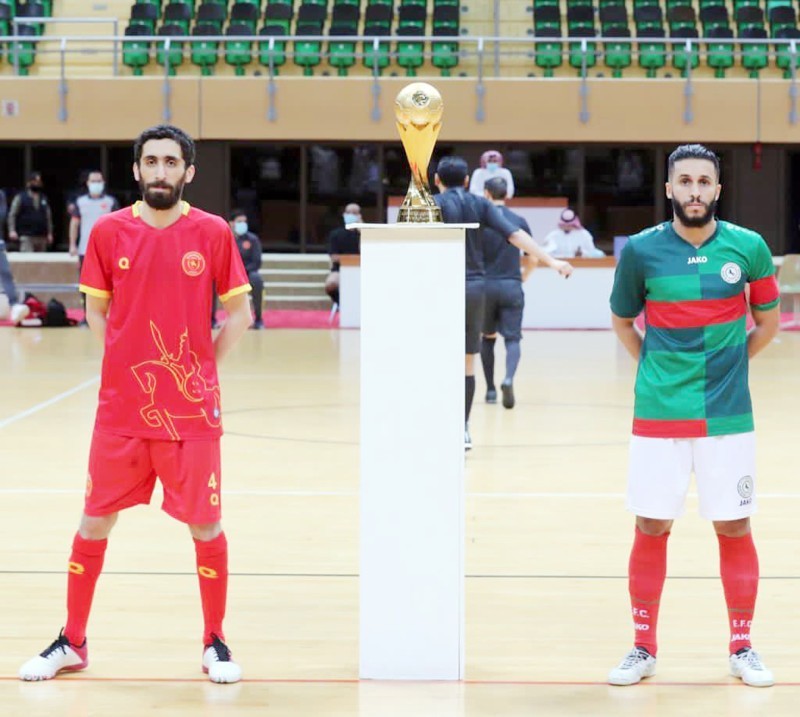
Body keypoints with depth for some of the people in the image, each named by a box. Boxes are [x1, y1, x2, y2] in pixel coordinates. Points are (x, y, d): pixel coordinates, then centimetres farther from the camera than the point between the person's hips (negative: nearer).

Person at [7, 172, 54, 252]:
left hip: (42, 237, 4)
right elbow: (12, 215, 0)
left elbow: (48, 217, 17)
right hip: (26, 237, -4)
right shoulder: (20, 198, 4)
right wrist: (12, 230, -12)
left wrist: (50, 233, 10)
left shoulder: (44, 199, 16)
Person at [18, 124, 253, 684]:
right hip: (121, 406, 1)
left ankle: (215, 643, 18)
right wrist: (127, 362, 2)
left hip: (191, 409, -1)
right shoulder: (109, 232, 1)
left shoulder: (213, 233, -2)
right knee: (95, 521, 7)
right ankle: (73, 642, 20)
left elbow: (239, 312, 5)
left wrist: (205, 366, -1)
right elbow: (96, 310, 11)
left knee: (206, 526, 3)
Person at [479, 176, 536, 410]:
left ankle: (490, 389, 18)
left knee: (487, 337, 17)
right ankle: (509, 378, -27)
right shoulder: (519, 222, 4)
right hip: (511, 286, 0)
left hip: (486, 285, 0)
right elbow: (531, 260, 7)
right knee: (512, 338, 0)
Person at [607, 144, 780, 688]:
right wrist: (657, 365, 6)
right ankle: (644, 648, 16)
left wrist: (728, 364, 7)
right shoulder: (642, 250, -3)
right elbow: (622, 322, 13)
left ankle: (742, 648, 18)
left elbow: (767, 322, 12)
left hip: (727, 414, 0)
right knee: (651, 529, 4)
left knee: (735, 529, 5)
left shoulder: (748, 248, -2)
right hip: (658, 414, 0)